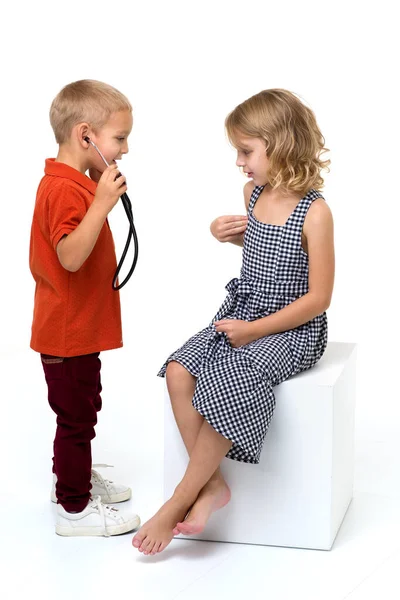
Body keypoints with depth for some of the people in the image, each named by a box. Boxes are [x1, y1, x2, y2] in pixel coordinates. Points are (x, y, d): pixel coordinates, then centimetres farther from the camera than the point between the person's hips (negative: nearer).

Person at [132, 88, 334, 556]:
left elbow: (318, 297, -16)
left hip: (293, 329, -7)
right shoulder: (253, 193, 5)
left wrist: (255, 329, -19)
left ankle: (179, 501, -16)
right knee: (179, 371, -16)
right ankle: (212, 483, -10)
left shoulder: (314, 212, -16)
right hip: (242, 314, 7)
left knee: (228, 385, -29)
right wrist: (228, 233, 8)